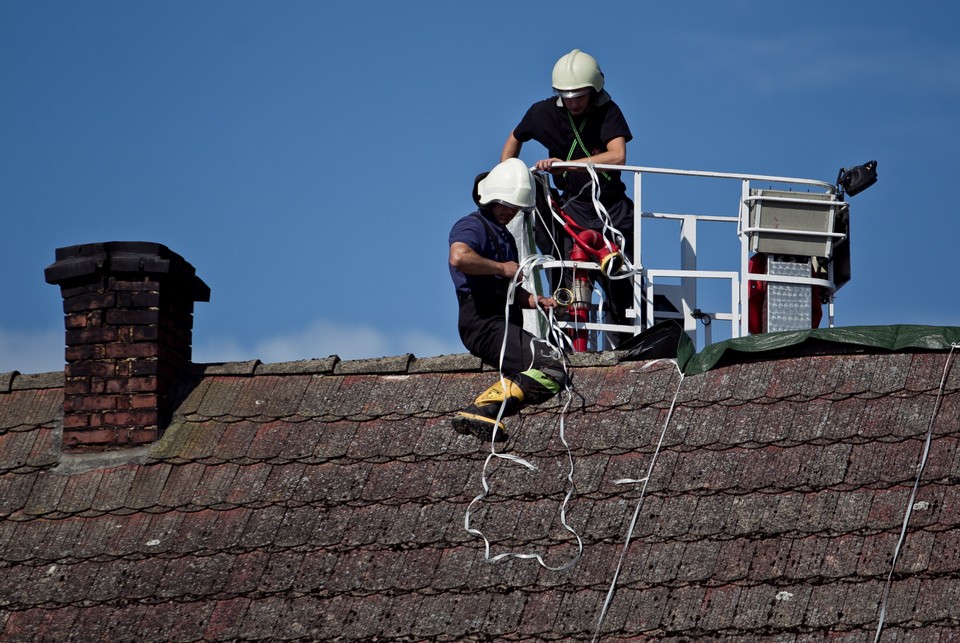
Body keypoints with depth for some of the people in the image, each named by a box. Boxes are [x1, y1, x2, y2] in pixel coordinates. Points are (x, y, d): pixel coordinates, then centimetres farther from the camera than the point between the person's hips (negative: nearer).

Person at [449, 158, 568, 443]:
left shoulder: (504, 235, 30)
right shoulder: (472, 226, -2)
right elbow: (459, 257, -27)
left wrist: (534, 300, 13)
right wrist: (501, 268, -15)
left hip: (504, 325, 10)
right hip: (485, 324, -10)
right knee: (551, 369, -23)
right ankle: (482, 410, -29)